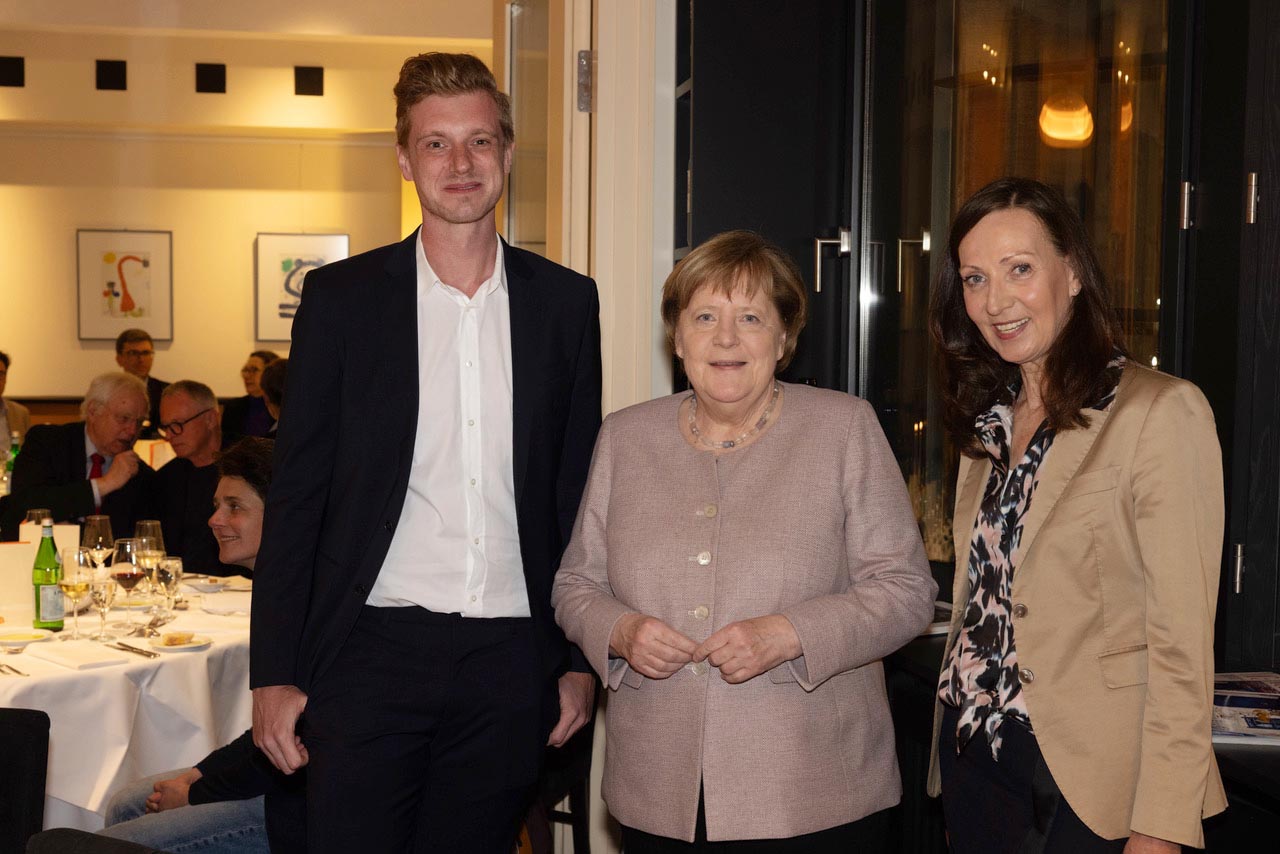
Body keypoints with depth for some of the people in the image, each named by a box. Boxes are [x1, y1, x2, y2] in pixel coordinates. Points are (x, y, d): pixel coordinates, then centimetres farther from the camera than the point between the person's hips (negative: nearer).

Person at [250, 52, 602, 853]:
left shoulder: (566, 301, 6)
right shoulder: (341, 297, 1)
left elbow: (579, 490, 9)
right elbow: (297, 493, 0)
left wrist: (582, 658, 7)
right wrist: (275, 673, -4)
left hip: (509, 661, 2)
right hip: (374, 648, -1)